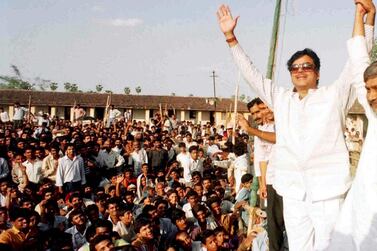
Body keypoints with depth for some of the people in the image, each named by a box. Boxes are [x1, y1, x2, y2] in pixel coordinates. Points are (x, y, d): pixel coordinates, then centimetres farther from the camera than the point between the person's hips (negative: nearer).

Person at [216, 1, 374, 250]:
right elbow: (251, 73, 16)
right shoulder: (280, 98, 16)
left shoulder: (334, 96, 7)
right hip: (293, 193, 4)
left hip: (328, 192, -3)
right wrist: (231, 37, 11)